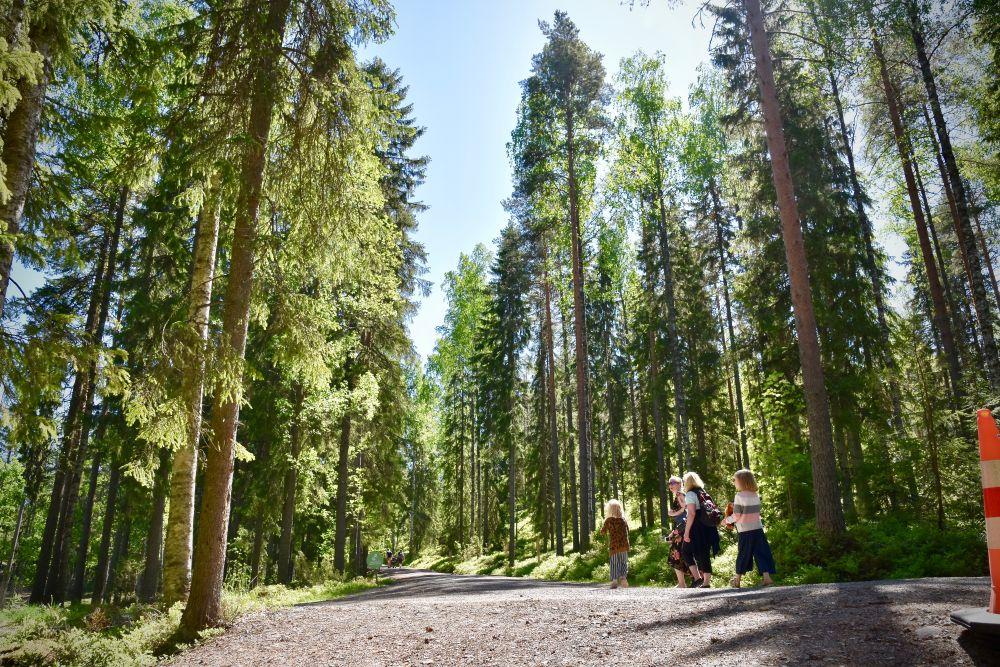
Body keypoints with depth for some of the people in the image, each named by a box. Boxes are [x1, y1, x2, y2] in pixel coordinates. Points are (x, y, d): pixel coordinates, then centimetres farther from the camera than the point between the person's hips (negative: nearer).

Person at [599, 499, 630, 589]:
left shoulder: (609, 520, -5)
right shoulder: (623, 520, 4)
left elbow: (602, 532, 2)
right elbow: (627, 531, 15)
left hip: (613, 545, -2)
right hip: (624, 545, 2)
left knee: (614, 563, 4)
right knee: (623, 562, 12)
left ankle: (614, 580, -5)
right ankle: (623, 577, -5)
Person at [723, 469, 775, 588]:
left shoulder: (739, 496, -12)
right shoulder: (755, 495, 6)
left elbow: (736, 516, -12)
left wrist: (727, 520, 6)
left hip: (745, 531, -4)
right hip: (758, 529, 4)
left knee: (743, 555, 6)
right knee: (761, 553, 6)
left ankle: (737, 580, 17)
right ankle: (766, 577, -1)